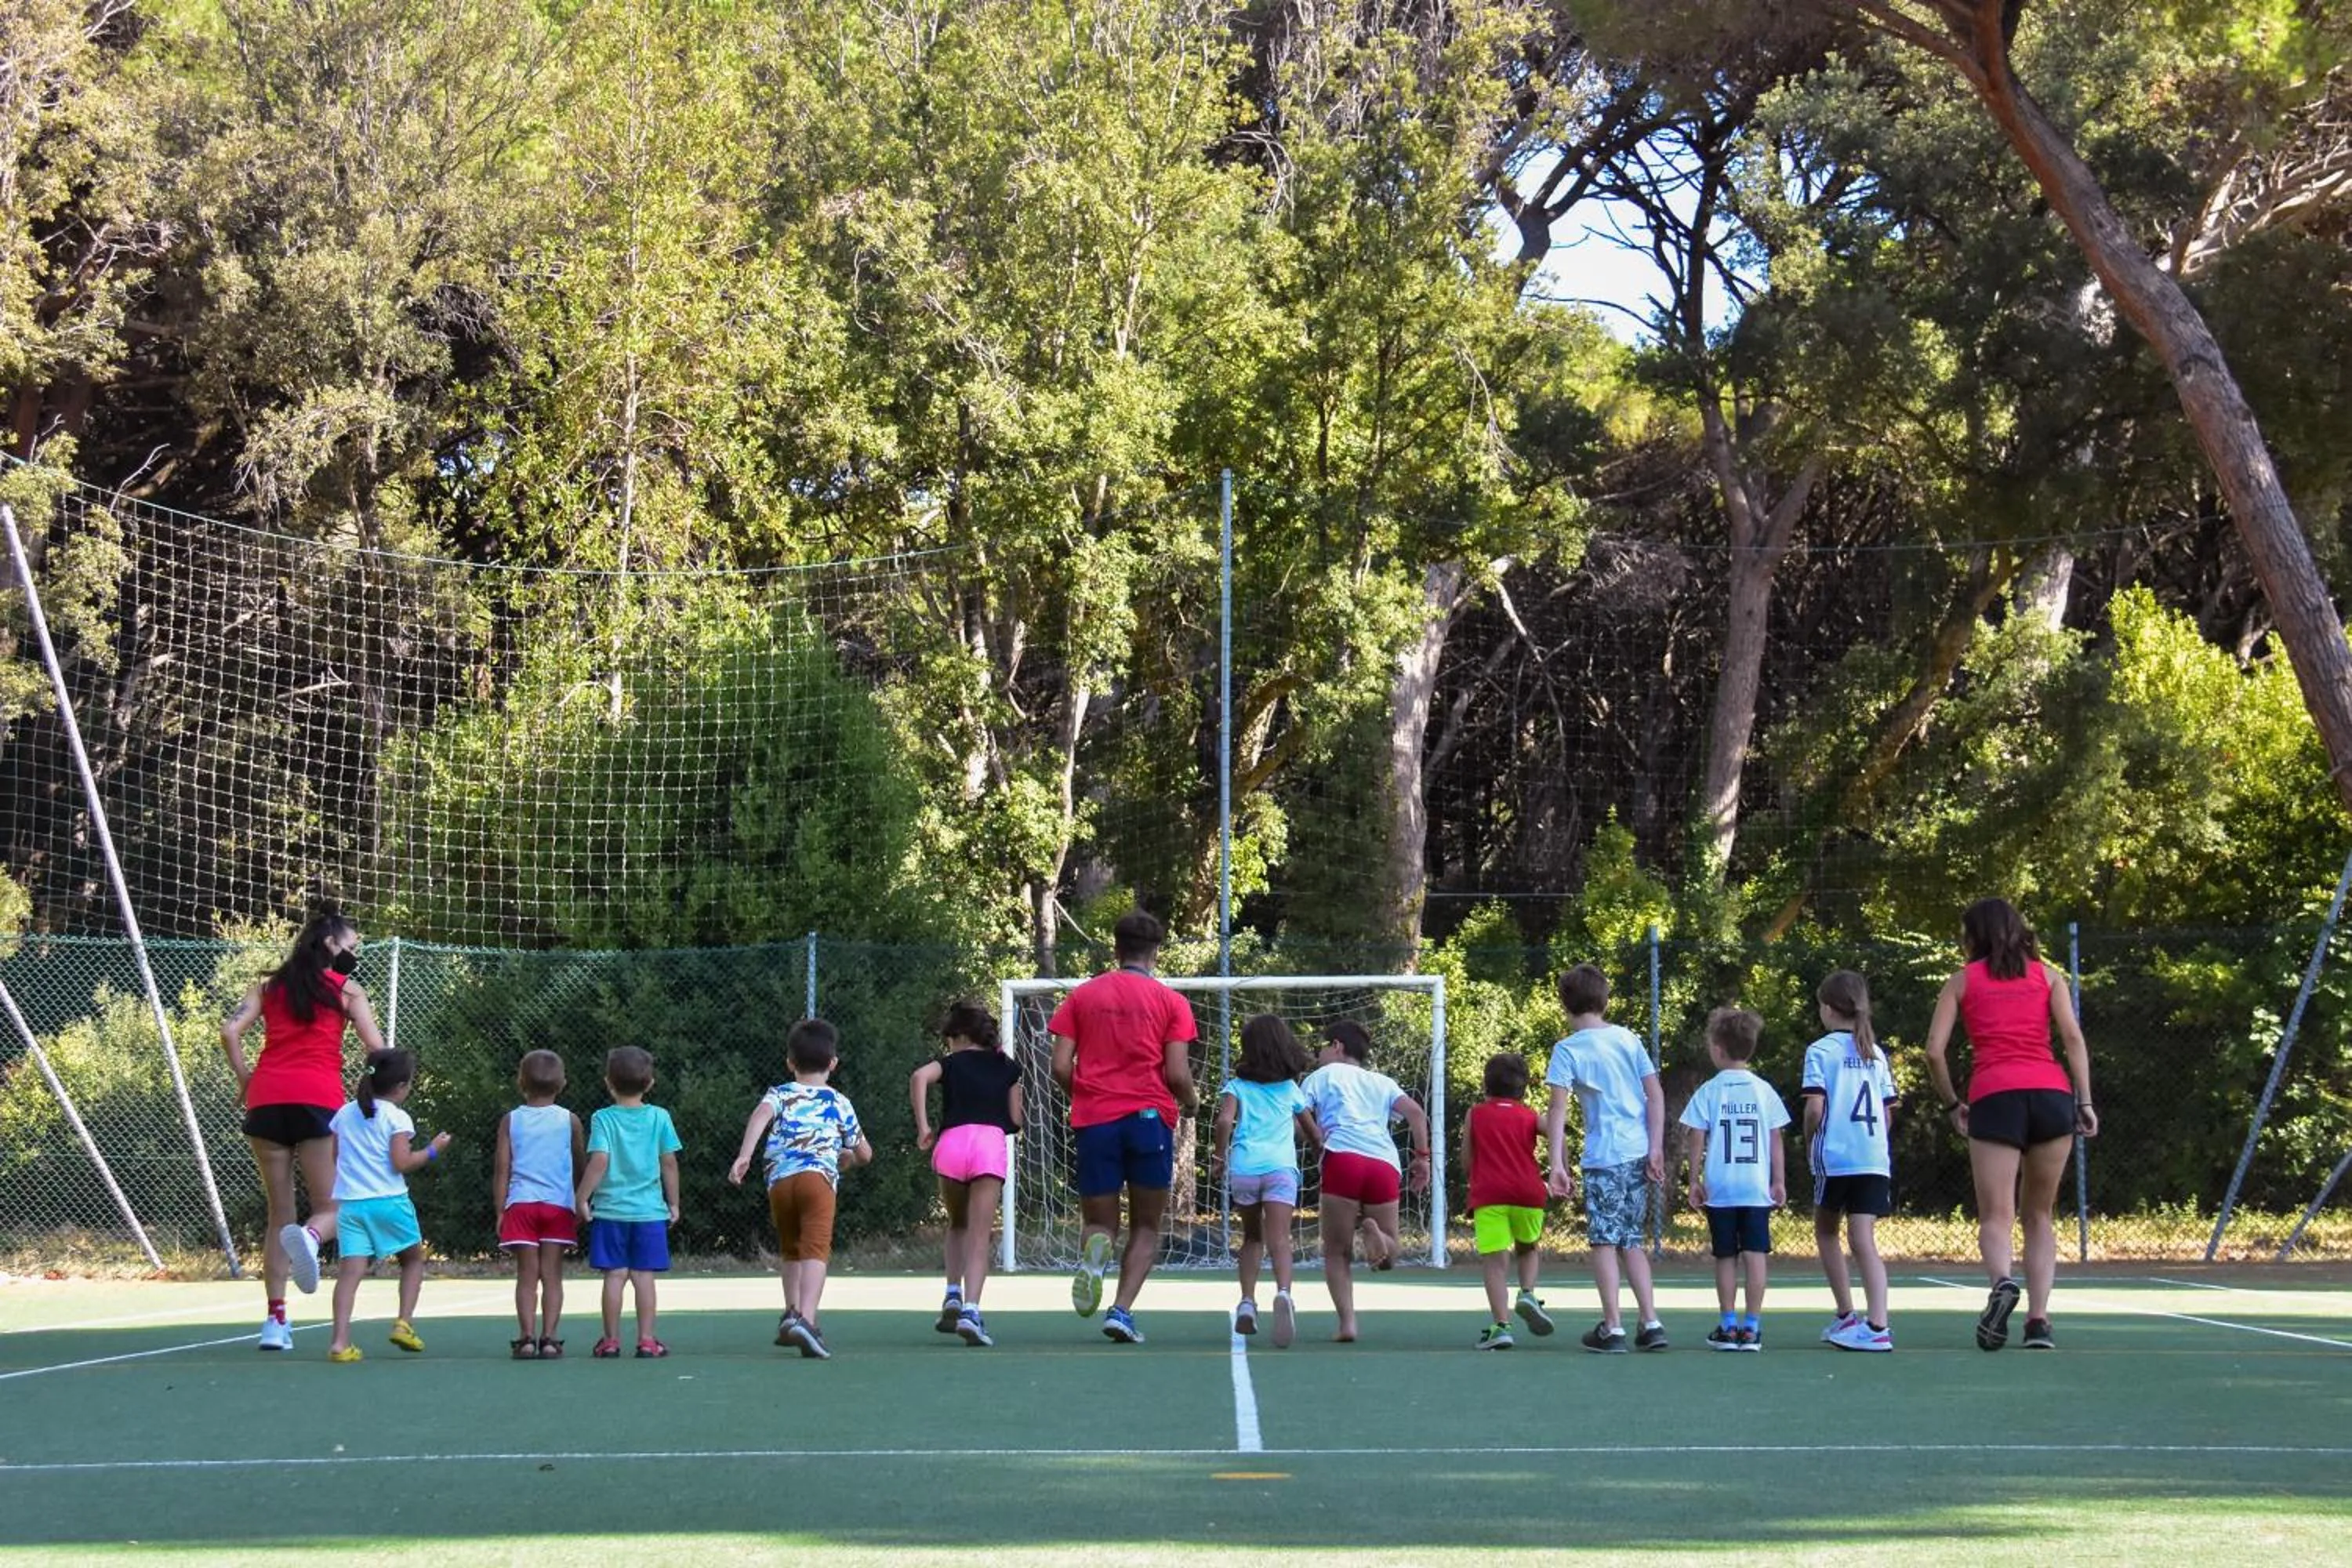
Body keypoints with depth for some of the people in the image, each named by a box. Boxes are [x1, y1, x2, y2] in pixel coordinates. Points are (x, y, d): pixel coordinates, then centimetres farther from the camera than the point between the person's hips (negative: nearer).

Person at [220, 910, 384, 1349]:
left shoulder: (270, 986, 18)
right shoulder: (346, 989, 10)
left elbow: (231, 1031, 4)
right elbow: (377, 1048, 1)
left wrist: (244, 1079, 13)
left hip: (266, 1099, 3)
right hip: (317, 1099, -3)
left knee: (280, 1214, 9)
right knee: (331, 1206, 2)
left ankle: (275, 1320, 1)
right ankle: (309, 1238, -36)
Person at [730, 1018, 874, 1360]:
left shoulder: (780, 1095, 21)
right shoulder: (839, 1103, 23)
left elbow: (761, 1114, -5)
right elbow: (864, 1154, 33)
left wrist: (744, 1155, -15)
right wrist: (846, 1159, 56)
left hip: (779, 1181, 2)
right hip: (818, 1177, -2)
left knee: (791, 1250, 25)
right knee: (815, 1249, -15)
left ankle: (792, 1313, 20)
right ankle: (806, 1319, -34)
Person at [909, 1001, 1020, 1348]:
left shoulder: (951, 1063, 17)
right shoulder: (1007, 1067, 21)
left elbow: (920, 1077, -6)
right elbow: (1015, 1121, 19)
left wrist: (923, 1127, -4)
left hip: (951, 1141, 0)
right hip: (992, 1142, 0)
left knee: (958, 1224, 25)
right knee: (980, 1236, -4)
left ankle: (953, 1295, 11)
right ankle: (971, 1308, -22)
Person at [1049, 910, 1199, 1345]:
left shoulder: (1081, 996, 8)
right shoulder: (1170, 1001, 3)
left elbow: (1061, 1068, 3)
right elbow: (1178, 1075, -3)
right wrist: (1191, 1100, 18)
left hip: (1094, 1120, 1)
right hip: (1150, 1118, -1)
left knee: (1100, 1223, 11)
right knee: (1146, 1227, 11)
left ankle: (1093, 1255, -26)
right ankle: (1122, 1311, -8)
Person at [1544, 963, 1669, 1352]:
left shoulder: (1567, 1050, -3)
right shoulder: (1628, 1039, 9)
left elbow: (1558, 1109, -10)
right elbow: (1656, 1095, 5)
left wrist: (1557, 1164, -11)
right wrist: (1655, 1150, 5)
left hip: (1604, 1158, -5)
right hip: (1639, 1154, 5)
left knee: (1604, 1241, 3)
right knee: (1631, 1241, 14)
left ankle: (1612, 1328, 1)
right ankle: (1651, 1324, 9)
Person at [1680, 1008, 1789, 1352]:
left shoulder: (1709, 1091, -2)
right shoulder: (1763, 1090, 3)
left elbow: (1698, 1139, -3)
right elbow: (1776, 1141, 5)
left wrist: (1695, 1180, 4)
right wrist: (1779, 1182, 11)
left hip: (1720, 1190, -1)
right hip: (1757, 1188, 1)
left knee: (1726, 1258, 8)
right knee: (1756, 1255, 1)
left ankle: (1728, 1327, 11)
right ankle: (1752, 1327, -2)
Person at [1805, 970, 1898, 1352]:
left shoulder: (1821, 1051, -3)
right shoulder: (1876, 1054, 13)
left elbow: (1815, 1108, -11)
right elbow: (1888, 1113, 13)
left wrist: (1808, 1142, 4)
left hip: (1835, 1157, -4)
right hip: (1875, 1159, 4)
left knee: (1826, 1231, 16)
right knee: (1863, 1240, -2)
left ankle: (1847, 1316, 17)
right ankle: (1877, 1325, -17)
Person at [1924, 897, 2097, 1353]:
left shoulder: (1962, 981, 14)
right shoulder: (2047, 976, 17)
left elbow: (1935, 1051, 7)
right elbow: (2073, 1037, 5)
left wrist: (1952, 1105, 18)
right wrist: (2084, 1101, 2)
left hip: (1993, 1097, -2)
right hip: (2053, 1093, 2)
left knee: (1995, 1217, -3)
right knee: (2040, 1216, 13)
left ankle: (2003, 1282, -35)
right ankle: (2038, 1321, 2)